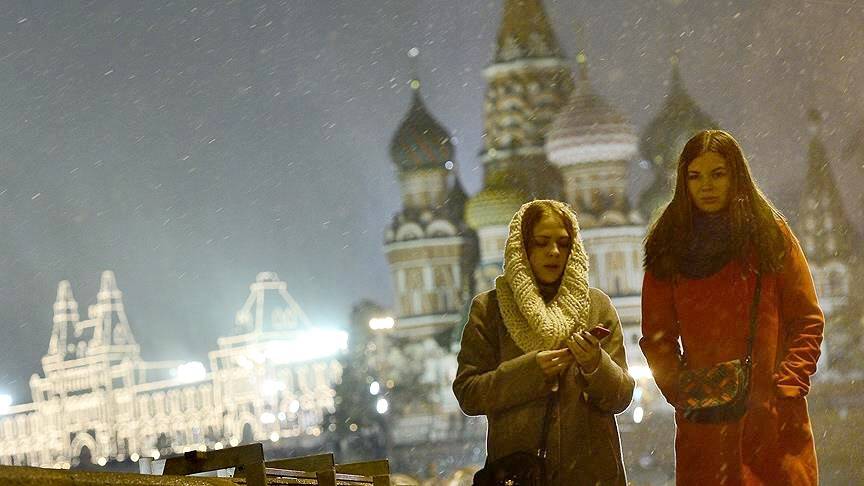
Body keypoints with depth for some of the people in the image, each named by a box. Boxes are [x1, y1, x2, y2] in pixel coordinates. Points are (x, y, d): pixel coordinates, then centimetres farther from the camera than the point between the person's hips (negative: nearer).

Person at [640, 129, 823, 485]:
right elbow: (657, 335, 8)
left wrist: (788, 387, -7)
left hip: (776, 418, -1)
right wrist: (680, 393, -6)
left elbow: (807, 321, 5)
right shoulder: (668, 246, 9)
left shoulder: (771, 235, 6)